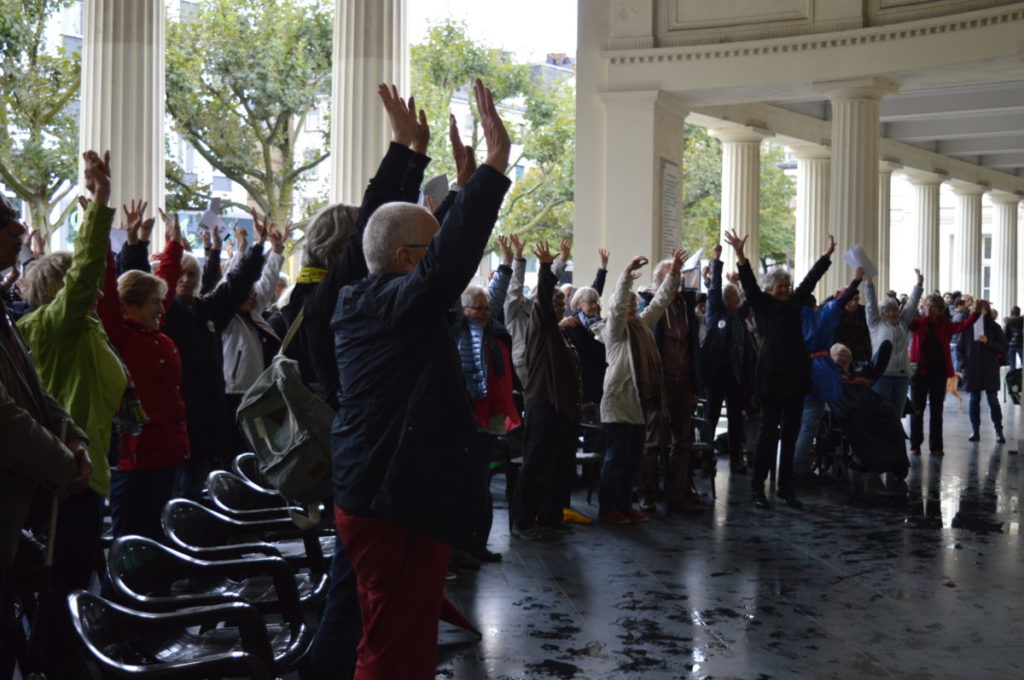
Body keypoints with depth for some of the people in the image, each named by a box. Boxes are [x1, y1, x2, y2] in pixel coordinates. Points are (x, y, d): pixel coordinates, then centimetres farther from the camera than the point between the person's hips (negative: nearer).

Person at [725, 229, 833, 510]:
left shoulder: (794, 302, 14)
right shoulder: (762, 304, -1)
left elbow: (810, 280, 24)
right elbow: (749, 283, -14)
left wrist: (827, 254, 29)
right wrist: (740, 255, -26)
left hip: (796, 376, 6)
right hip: (772, 378, -6)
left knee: (791, 434, 9)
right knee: (769, 433, -3)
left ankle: (786, 488, 17)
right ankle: (757, 488, 4)